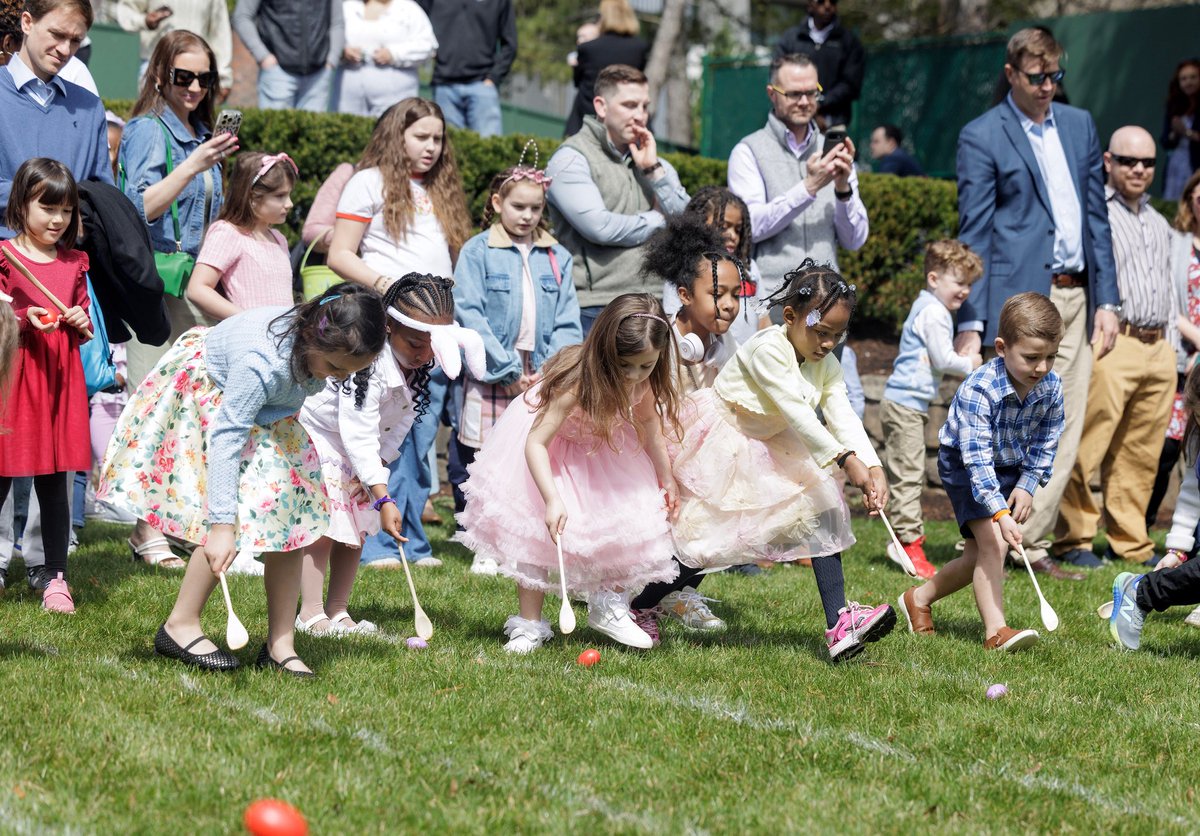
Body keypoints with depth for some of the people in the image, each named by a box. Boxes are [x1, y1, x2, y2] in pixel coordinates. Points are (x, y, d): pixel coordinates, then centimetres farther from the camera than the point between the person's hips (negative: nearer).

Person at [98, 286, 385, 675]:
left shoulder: (332, 347, -23)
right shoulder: (262, 363, -43)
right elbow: (226, 439, -40)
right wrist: (221, 525, -42)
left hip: (267, 409, 7)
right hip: (204, 395, -7)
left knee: (293, 516, -4)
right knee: (239, 514, -21)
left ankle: (280, 645, 1)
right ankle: (180, 626, -7)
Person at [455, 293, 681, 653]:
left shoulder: (644, 382, -23)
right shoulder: (577, 382, -42)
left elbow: (649, 424, -1)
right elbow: (536, 443, -41)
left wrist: (665, 479, 4)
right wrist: (552, 500, -51)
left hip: (606, 449, 5)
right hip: (551, 449, -5)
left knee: (627, 522, -2)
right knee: (536, 534, -7)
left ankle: (610, 609, 15)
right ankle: (529, 624, 3)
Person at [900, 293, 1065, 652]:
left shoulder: (1051, 387, -17)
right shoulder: (977, 391, -34)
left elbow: (1046, 442, 0)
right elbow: (977, 459, -40)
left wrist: (1028, 484, -11)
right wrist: (1000, 513, -47)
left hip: (1010, 468, 6)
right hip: (964, 466, -6)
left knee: (980, 555, 9)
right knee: (992, 543, -23)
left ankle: (919, 598, 30)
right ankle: (995, 631, -24)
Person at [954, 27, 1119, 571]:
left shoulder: (1079, 125, 15)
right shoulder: (981, 137, -2)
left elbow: (1096, 215, 16)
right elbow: (974, 235, -5)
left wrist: (1107, 300, 9)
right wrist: (970, 322, -10)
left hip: (1075, 298, 6)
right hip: (1021, 296, -6)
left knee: (1064, 434, 3)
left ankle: (1028, 544, 9)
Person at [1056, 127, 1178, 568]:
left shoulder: (1159, 224, 24)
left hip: (1158, 349, 7)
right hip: (1110, 347, -7)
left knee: (1141, 453, 6)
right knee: (1085, 450, -9)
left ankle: (1130, 543, 12)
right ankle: (1074, 540, -3)